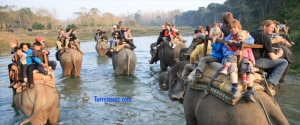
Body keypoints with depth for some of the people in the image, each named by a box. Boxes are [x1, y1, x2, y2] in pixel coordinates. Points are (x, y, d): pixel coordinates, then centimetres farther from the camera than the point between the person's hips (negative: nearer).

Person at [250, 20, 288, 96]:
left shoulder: (252, 33, 15)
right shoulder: (265, 37, -10)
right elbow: (272, 57, -9)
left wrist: (273, 50, 27)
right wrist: (279, 54, 13)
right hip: (257, 61, -9)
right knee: (284, 62, -3)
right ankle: (270, 83, -11)